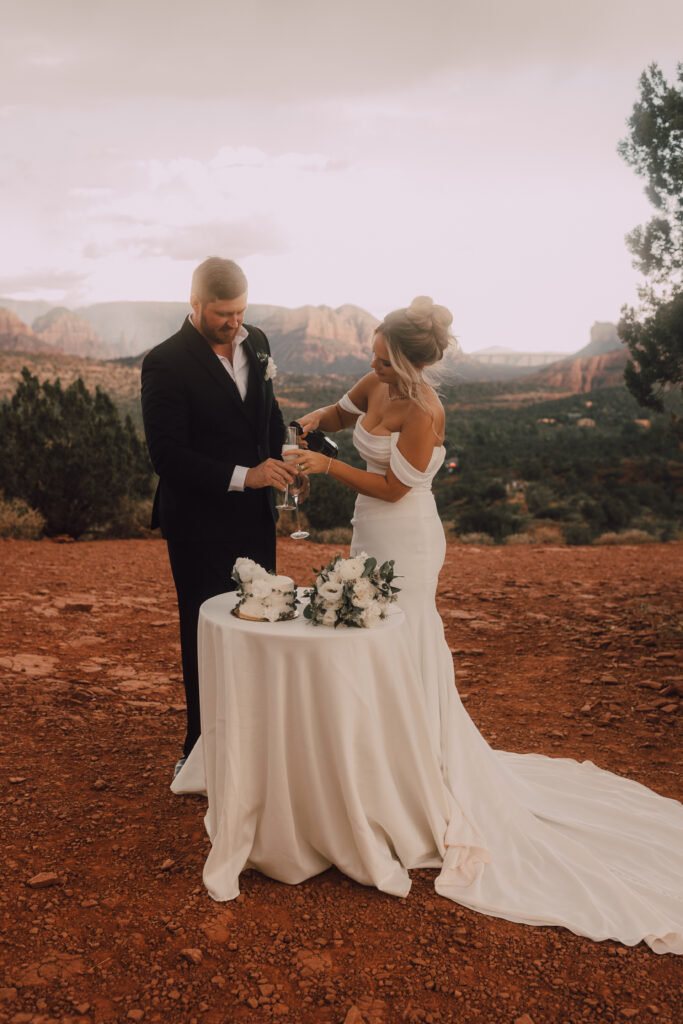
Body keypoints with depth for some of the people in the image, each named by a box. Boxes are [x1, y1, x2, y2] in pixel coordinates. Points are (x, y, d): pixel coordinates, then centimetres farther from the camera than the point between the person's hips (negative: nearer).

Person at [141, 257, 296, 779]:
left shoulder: (256, 342, 5)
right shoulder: (166, 363, -16)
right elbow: (168, 455, -21)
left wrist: (281, 456, 2)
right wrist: (243, 477, -26)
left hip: (256, 517, 6)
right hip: (201, 525, -6)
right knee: (207, 636, 7)